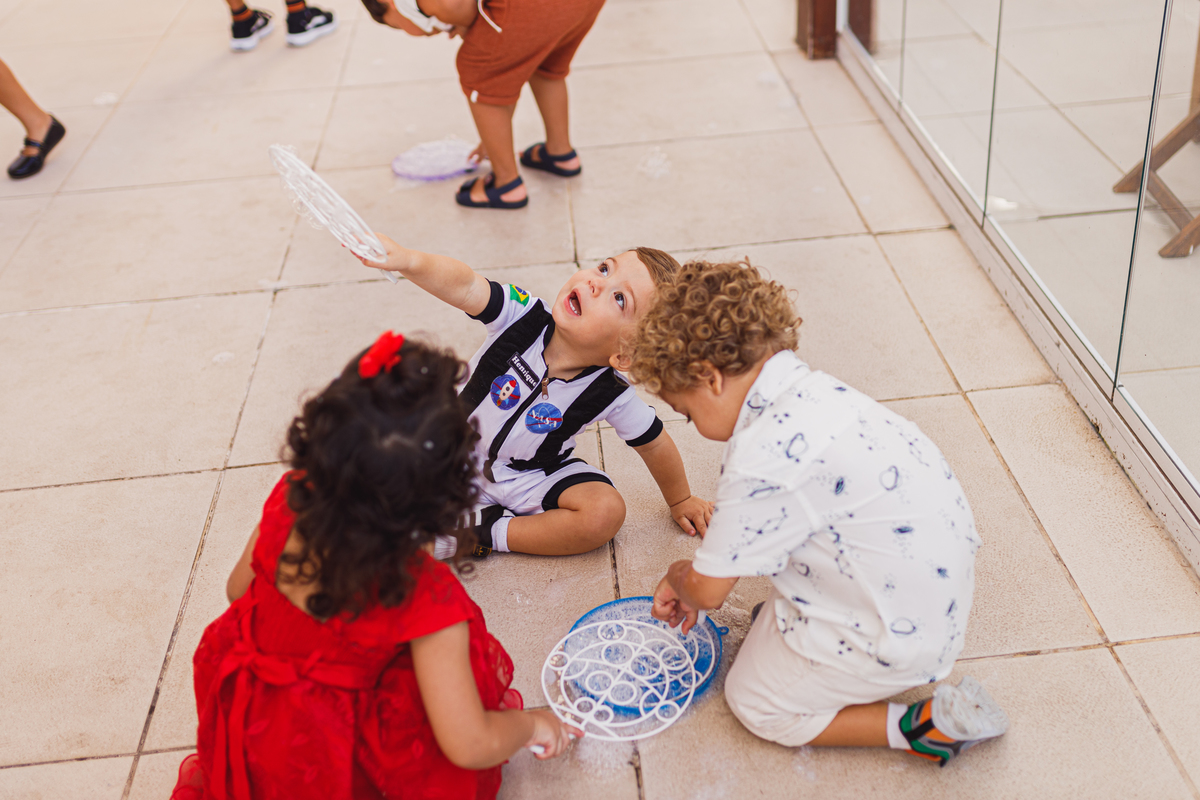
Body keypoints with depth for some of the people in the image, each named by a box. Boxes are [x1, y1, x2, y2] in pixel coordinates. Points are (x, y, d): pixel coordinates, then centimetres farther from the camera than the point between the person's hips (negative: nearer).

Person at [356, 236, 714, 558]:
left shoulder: (611, 396, -26)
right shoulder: (523, 315, -27)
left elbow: (654, 444, -10)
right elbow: (465, 285, -44)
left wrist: (681, 501, 4)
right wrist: (408, 260, -64)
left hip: (532, 478, 0)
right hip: (457, 455, 0)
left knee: (606, 513, -24)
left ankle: (486, 533, -15)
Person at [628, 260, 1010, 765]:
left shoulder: (765, 455, -29)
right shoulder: (809, 391, 0)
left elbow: (707, 590, -16)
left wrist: (678, 575, 6)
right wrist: (692, 578, 12)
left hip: (902, 639, -9)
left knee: (754, 702, 11)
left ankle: (920, 727, 2)